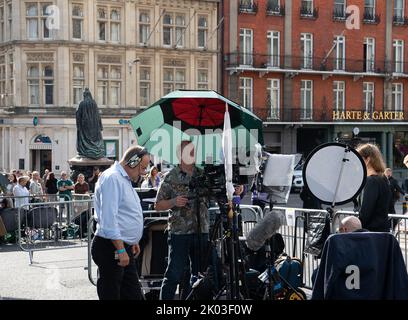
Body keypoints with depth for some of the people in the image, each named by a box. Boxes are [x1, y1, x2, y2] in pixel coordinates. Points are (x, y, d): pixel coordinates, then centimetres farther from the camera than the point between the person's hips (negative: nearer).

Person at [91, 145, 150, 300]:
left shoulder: (124, 179, 17)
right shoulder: (112, 178, -16)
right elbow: (108, 218, -24)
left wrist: (132, 240, 27)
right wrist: (121, 250, -25)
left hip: (124, 248, 10)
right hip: (111, 248, -10)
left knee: (133, 294, 12)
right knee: (111, 294, -3)